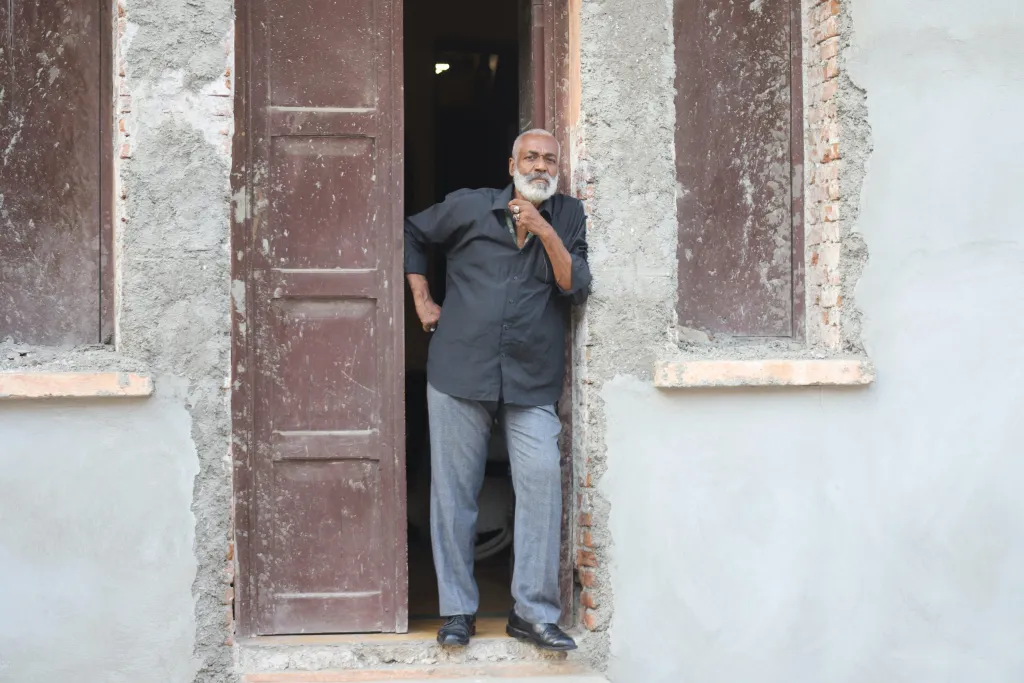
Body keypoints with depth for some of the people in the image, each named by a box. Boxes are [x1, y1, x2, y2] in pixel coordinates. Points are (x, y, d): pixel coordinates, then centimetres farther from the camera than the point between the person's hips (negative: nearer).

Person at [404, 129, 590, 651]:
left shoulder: (569, 217, 7)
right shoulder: (469, 207, 6)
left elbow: (577, 288, -4)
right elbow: (412, 232, 21)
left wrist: (543, 231, -14)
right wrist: (422, 300, 13)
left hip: (533, 379, 0)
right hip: (460, 370, 0)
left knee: (542, 482, -11)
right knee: (454, 491, 3)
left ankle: (533, 612, -1)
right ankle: (457, 609, 15)